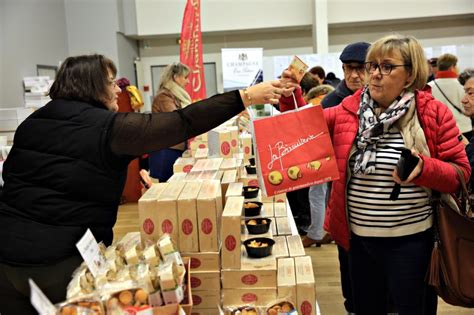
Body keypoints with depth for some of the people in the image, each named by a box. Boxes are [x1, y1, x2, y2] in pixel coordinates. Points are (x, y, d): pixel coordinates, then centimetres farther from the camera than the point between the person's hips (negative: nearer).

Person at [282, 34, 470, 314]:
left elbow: (460, 173, -6)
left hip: (410, 240, -3)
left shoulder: (434, 113, -7)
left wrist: (423, 168, -24)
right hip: (359, 237, 4)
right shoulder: (349, 110, 1)